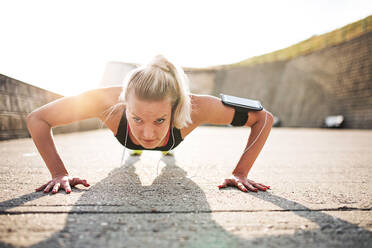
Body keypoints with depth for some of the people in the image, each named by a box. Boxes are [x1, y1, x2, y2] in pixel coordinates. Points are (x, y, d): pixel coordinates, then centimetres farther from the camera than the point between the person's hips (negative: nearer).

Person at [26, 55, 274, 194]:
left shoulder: (193, 107, -50)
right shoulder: (108, 102, -49)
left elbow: (265, 119, -37)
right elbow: (36, 119, -35)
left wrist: (241, 173, -40)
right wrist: (59, 173, -41)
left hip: (169, 142, 0)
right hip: (127, 141, 0)